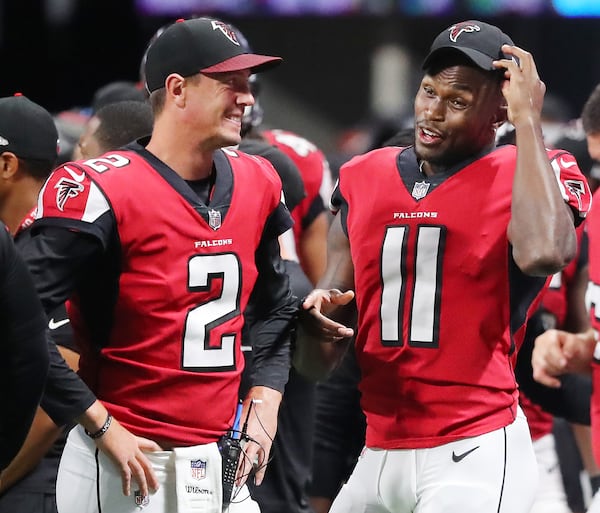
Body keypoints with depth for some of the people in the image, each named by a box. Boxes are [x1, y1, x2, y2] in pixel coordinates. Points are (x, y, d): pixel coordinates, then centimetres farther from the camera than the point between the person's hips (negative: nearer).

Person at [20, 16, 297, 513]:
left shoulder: (256, 184, 9)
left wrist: (265, 401, 11)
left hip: (224, 468, 6)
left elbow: (276, 305, 24)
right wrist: (103, 427, -16)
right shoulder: (102, 192, -13)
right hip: (122, 468, -6)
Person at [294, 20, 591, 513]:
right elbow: (316, 363, 14)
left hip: (475, 456, -6)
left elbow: (543, 253, -31)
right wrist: (317, 321, -11)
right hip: (378, 456, 6)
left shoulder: (527, 175, -4)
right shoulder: (363, 181, 11)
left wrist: (528, 119, -20)